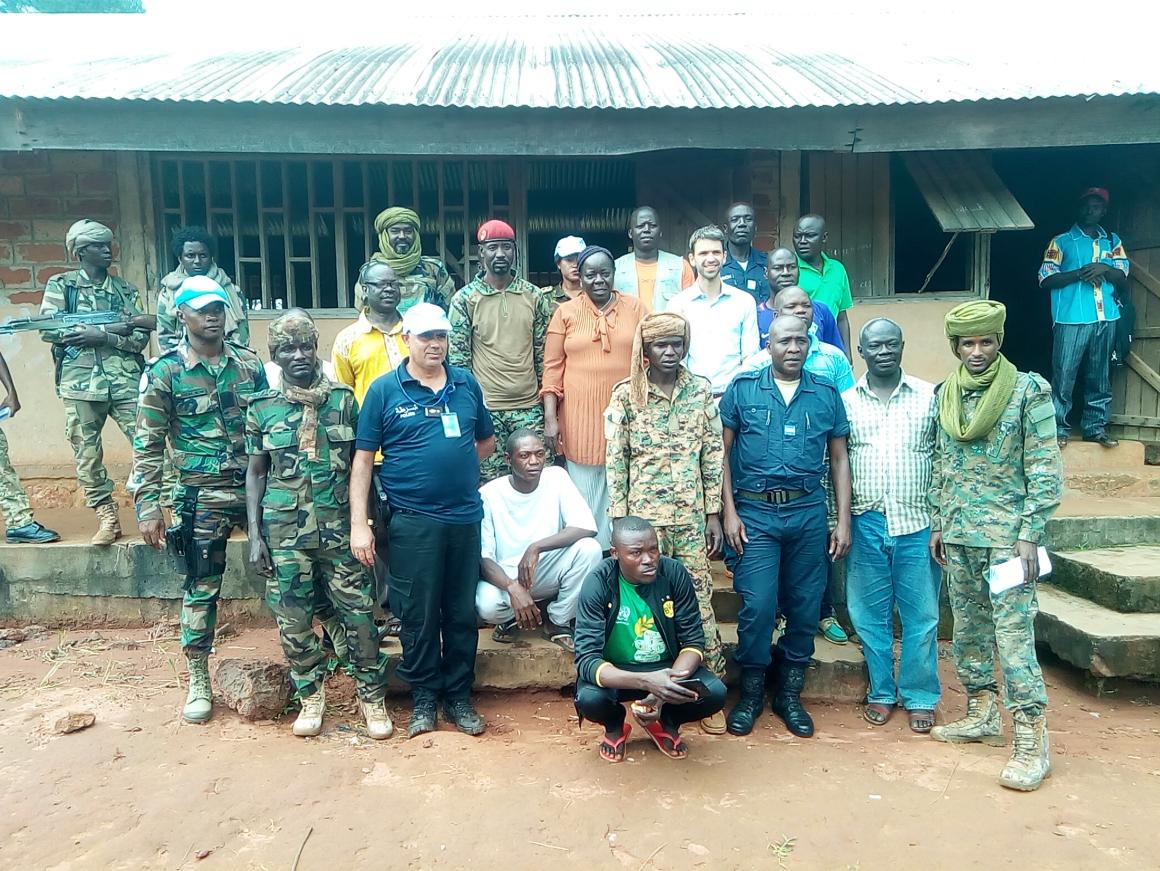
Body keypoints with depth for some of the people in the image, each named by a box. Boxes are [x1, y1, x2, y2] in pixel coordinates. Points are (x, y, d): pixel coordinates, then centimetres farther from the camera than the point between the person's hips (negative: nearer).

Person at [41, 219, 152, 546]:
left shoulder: (125, 289, 13)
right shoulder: (60, 284, 8)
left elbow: (140, 339, 4)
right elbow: (48, 329, -7)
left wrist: (102, 338, -15)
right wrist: (115, 327, -10)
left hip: (126, 381, 1)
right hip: (80, 383, -1)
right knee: (87, 454, 2)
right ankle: (106, 518, 13)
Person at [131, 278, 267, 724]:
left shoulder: (249, 362, 5)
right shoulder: (164, 373, -4)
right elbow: (147, 445, -4)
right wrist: (147, 507, -9)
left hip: (259, 486, 3)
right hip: (203, 497, -2)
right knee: (201, 588, 7)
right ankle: (198, 680, 23)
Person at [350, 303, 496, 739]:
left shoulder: (467, 384, 8)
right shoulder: (385, 389, -2)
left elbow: (487, 440, 21)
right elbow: (363, 458, -3)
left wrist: (455, 466, 9)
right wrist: (359, 524, -9)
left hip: (466, 517, 3)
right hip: (413, 520, -3)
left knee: (462, 612, 11)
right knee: (418, 615, 6)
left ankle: (459, 696, 26)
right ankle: (424, 698, 24)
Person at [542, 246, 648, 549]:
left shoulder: (635, 308, 5)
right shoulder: (565, 313, 3)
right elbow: (553, 367, 2)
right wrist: (550, 418, -5)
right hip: (581, 417, 0)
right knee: (585, 497, 7)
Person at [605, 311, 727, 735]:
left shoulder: (701, 390, 4)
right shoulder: (627, 394, -1)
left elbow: (714, 454, 6)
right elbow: (615, 460, -1)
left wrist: (714, 513, 3)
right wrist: (618, 519, -3)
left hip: (691, 514, 1)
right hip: (644, 514, -1)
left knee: (699, 599, 3)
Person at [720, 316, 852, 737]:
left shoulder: (826, 394, 8)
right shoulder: (742, 388, 2)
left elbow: (839, 459, 10)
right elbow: (723, 452, 1)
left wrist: (844, 521, 5)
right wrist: (729, 511, -5)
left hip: (808, 512, 3)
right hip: (755, 512, -2)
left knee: (805, 606, 8)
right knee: (757, 605, -5)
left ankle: (789, 694, 26)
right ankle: (750, 694, 16)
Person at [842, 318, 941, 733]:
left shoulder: (929, 396, 2)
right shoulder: (846, 401, 4)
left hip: (917, 524, -1)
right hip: (865, 524, 1)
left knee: (921, 616, 7)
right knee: (869, 614, 9)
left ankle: (920, 697, 23)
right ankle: (881, 693, 25)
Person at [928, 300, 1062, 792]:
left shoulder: (1028, 391, -6)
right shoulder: (947, 394, 9)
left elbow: (1045, 470, -8)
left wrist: (1029, 534, -13)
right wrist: (938, 524, 13)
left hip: (1007, 535, -6)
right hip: (958, 535, 6)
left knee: (1013, 632, -7)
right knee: (968, 629, 14)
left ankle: (1033, 743, 1)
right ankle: (982, 716, 29)